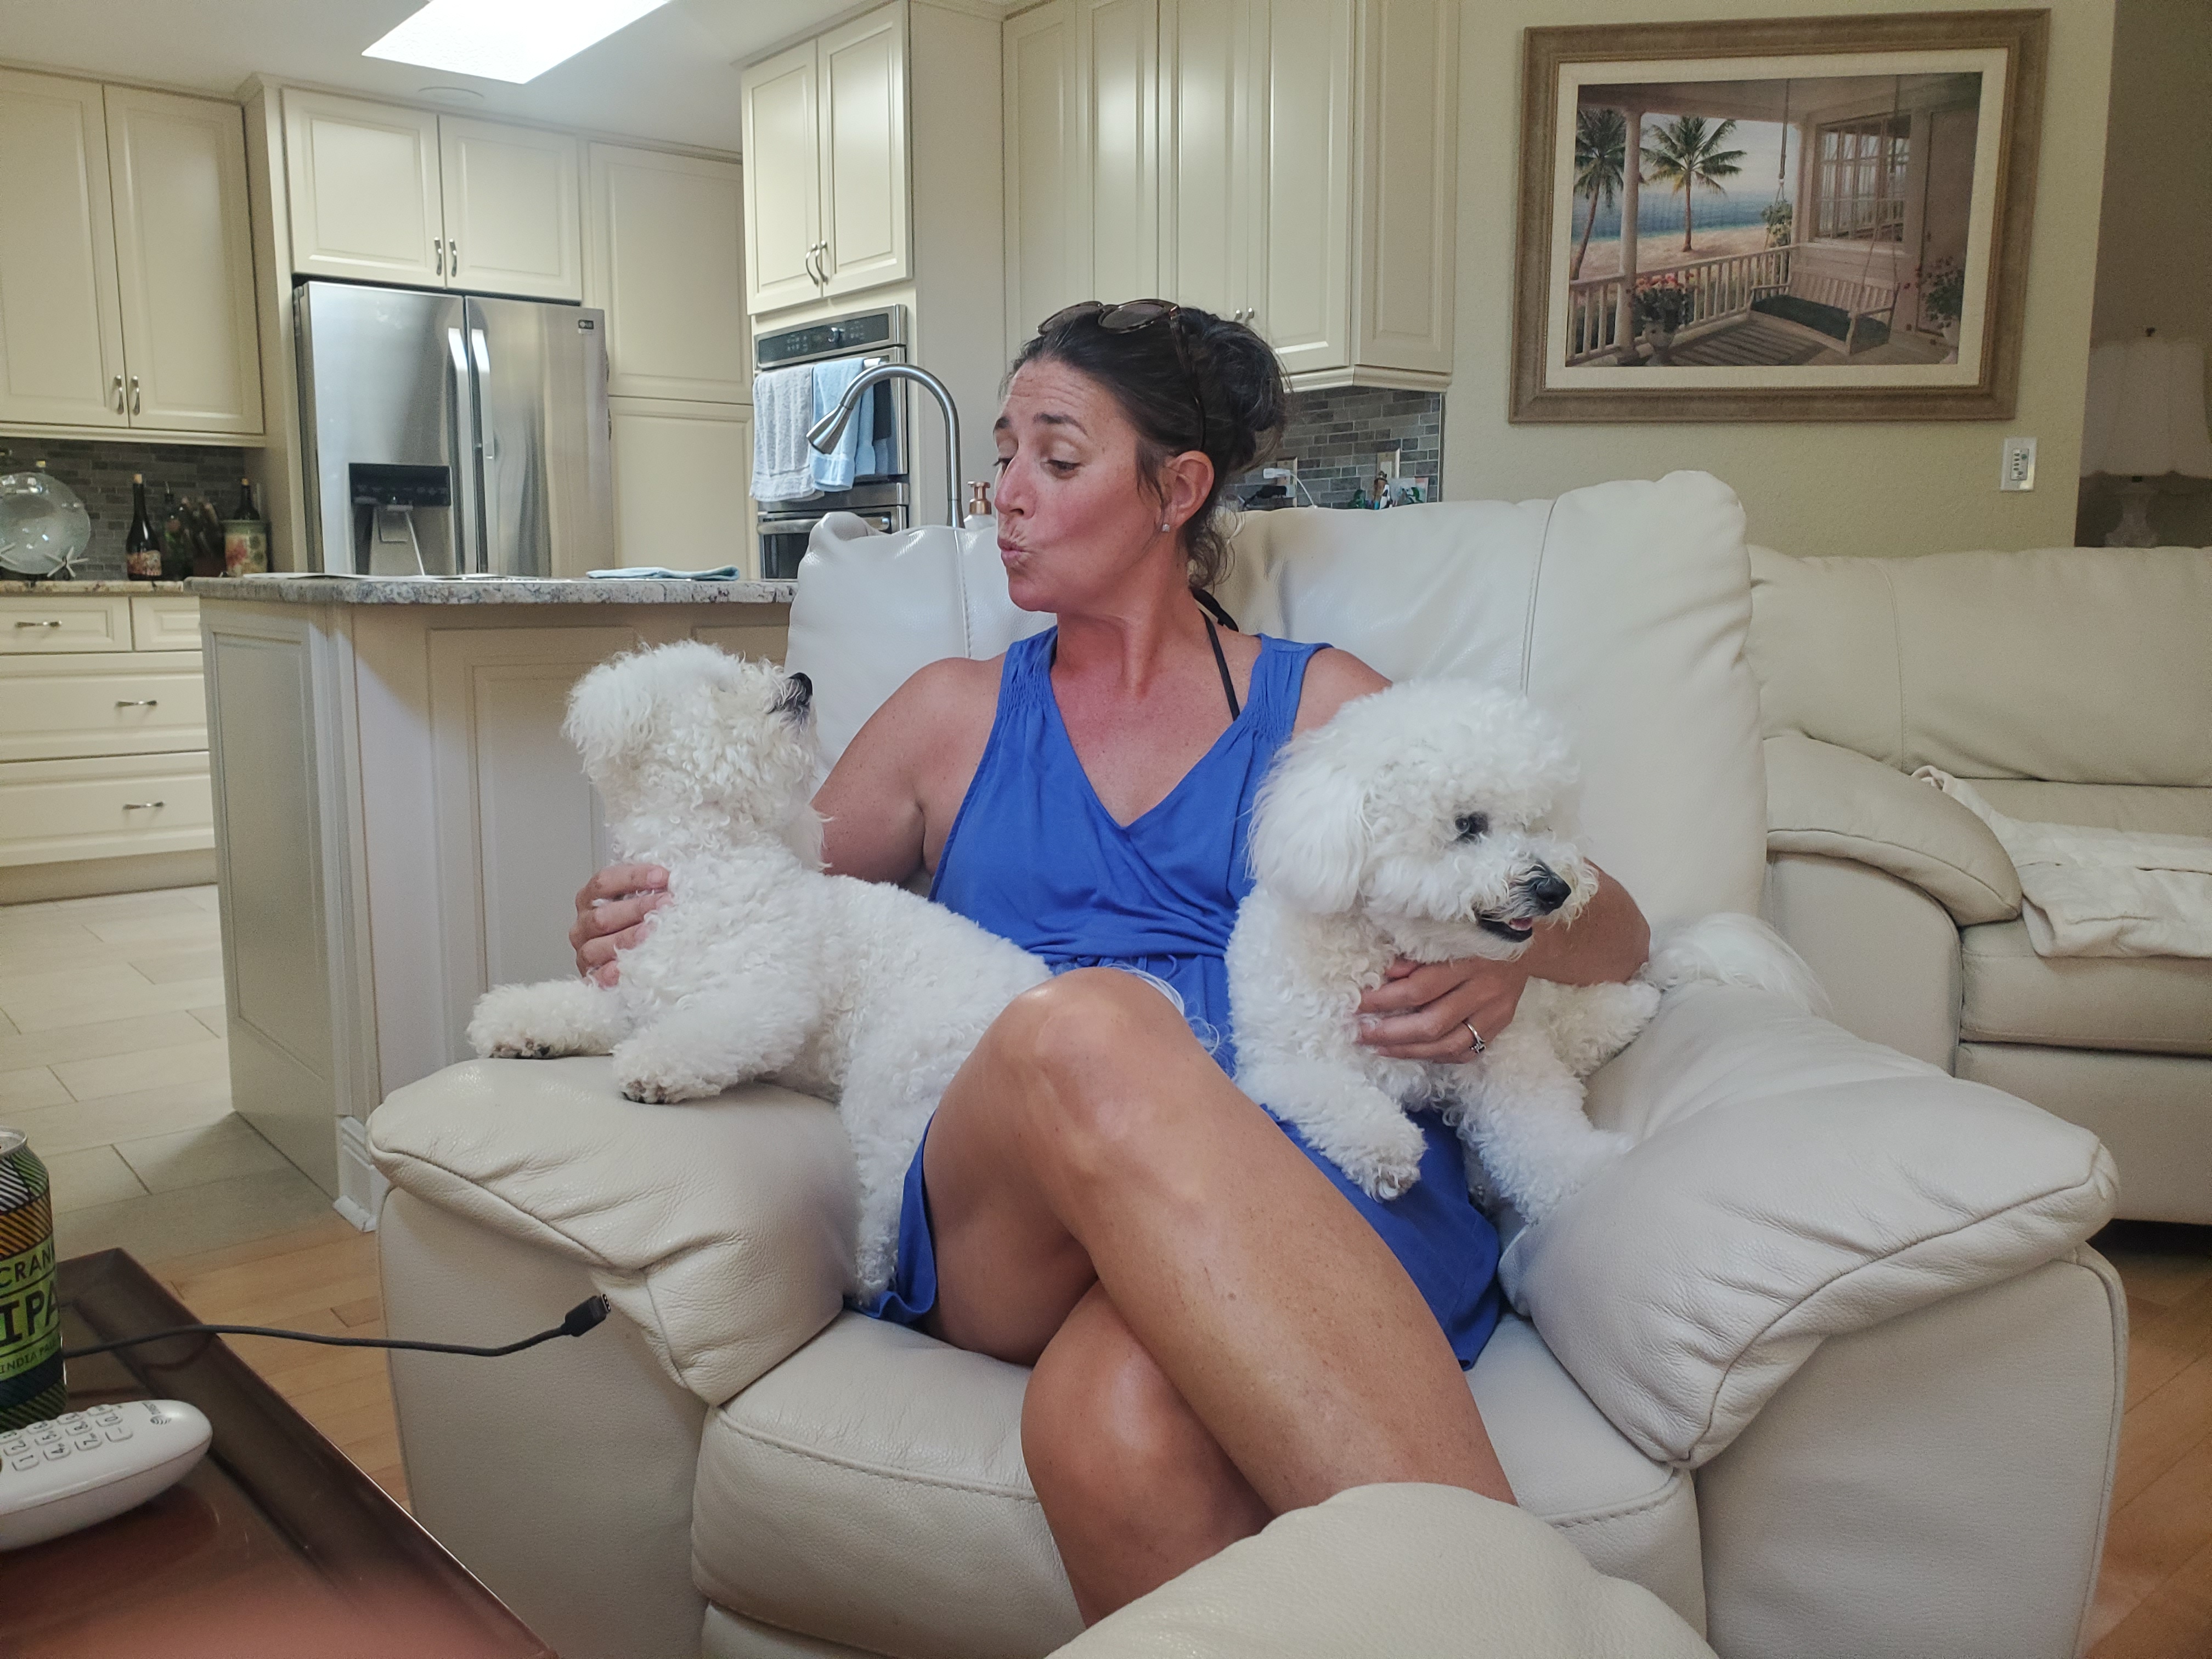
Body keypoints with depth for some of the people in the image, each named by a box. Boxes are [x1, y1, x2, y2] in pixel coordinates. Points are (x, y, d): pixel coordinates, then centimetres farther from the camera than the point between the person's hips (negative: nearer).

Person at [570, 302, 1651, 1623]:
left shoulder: (1322, 703, 21)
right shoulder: (958, 712, 26)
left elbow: (1612, 930, 19)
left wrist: (1510, 957, -7)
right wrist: (650, 924, 5)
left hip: (1311, 1196, -1)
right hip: (1003, 1210, 2)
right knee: (1084, 1028, -38)